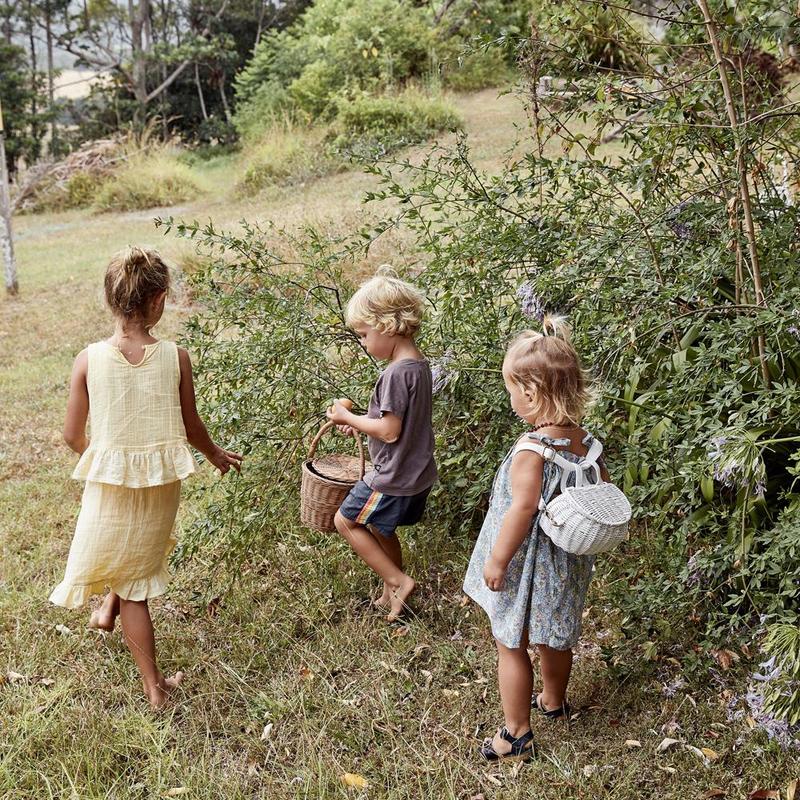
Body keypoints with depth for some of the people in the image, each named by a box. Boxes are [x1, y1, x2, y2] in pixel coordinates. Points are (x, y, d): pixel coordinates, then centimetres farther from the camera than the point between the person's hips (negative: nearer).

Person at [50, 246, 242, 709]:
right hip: (162, 486, 0)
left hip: (109, 484, 0)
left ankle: (155, 686, 27)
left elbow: (73, 435, -2)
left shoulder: (89, 359, -12)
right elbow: (192, 430, -1)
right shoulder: (176, 357, -12)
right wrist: (217, 455, 21)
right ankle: (110, 608, 46)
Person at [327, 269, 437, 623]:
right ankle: (392, 593, 34)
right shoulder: (418, 363, 5)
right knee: (380, 529, 22)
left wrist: (348, 417, -13)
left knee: (346, 521, 7)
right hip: (416, 473, 9)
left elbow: (390, 431, -25)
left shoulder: (397, 372, -25)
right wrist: (361, 421, 8)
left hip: (394, 476, -9)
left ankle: (398, 581, 8)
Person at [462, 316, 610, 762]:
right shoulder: (584, 440, -5)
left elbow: (522, 510, -27)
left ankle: (517, 735, 18)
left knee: (511, 645, 8)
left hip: (527, 568, -8)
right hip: (567, 564, 8)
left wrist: (497, 559, -17)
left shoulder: (531, 451, -28)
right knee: (554, 636, 27)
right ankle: (554, 701, 48)